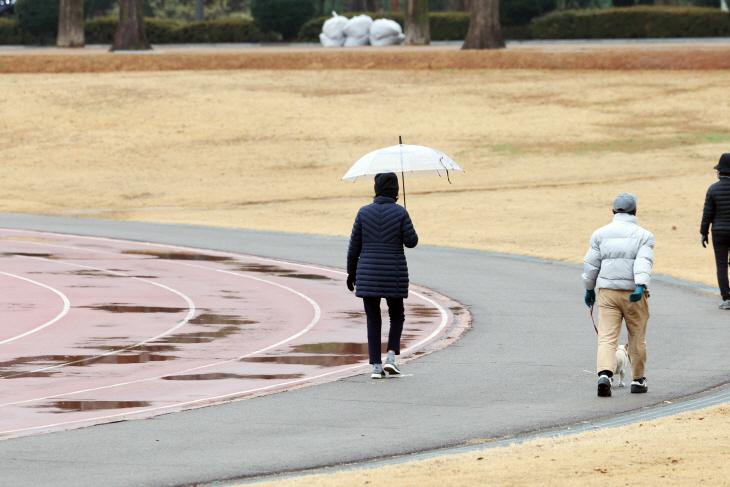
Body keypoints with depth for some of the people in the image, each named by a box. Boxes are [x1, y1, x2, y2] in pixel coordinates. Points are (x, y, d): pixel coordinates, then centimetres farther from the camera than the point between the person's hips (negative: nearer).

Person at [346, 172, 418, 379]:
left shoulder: (364, 212, 0)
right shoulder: (400, 212, -6)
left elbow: (354, 245, 2)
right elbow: (411, 241, -5)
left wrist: (351, 272, 12)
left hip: (368, 274, 1)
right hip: (394, 274, -1)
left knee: (373, 321, 7)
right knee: (397, 316, 16)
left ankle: (376, 366, 2)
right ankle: (391, 357, -1)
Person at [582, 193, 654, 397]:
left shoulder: (601, 234, 6)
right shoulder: (643, 235, 0)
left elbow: (591, 264, 8)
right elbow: (644, 262, -15)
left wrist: (589, 289, 19)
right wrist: (641, 286, -26)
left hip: (607, 292, 1)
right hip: (633, 293, -1)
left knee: (607, 337, -4)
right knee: (637, 338, 14)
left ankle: (604, 375, -25)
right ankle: (638, 380, 24)